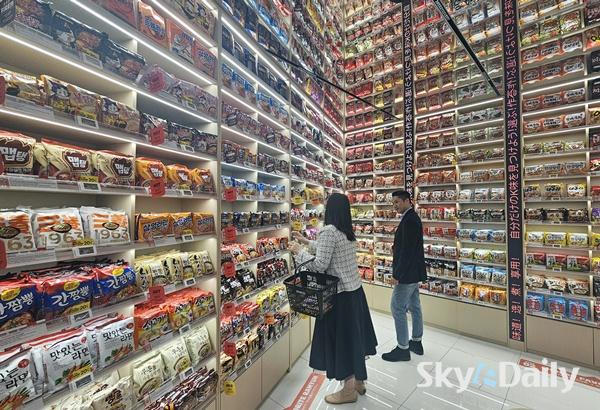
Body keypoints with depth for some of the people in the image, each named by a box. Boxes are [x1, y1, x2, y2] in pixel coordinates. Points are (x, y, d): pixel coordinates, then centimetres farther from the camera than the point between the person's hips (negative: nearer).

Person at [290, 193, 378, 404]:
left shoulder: (328, 231, -20)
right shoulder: (348, 232, 7)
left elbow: (320, 265, -22)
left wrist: (299, 251, -8)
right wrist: (307, 242, 25)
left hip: (340, 294, -9)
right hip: (355, 289, 9)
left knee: (341, 338, 8)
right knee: (353, 335, 21)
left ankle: (348, 391, 27)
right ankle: (358, 381, 40)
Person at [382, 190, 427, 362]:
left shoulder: (409, 220, -21)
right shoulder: (413, 217, 11)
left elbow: (406, 250, -24)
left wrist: (398, 274, -19)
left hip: (407, 273, -10)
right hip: (414, 272, 10)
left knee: (398, 309, 0)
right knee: (414, 306, 19)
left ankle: (403, 349, 13)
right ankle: (416, 342, 33)